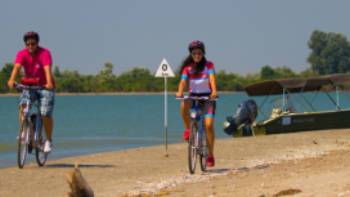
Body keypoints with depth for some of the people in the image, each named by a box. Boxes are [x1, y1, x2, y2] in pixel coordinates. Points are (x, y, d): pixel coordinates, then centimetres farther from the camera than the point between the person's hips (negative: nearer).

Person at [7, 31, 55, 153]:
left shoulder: (44, 53, -17)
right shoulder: (22, 54, -10)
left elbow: (47, 68, -32)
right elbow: (17, 67, -27)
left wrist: (49, 83, -50)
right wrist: (12, 80, -47)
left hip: (45, 87, -3)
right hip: (29, 86, 3)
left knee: (45, 114, -15)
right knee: (22, 105, -25)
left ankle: (48, 140, 7)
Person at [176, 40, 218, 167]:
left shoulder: (209, 65, -2)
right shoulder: (187, 67, 2)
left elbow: (212, 78, -17)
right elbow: (183, 81, -11)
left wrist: (214, 91, -37)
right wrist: (180, 92, -33)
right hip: (193, 96, 1)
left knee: (208, 125, -15)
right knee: (184, 105, -35)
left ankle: (210, 155, -3)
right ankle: (188, 129, -13)